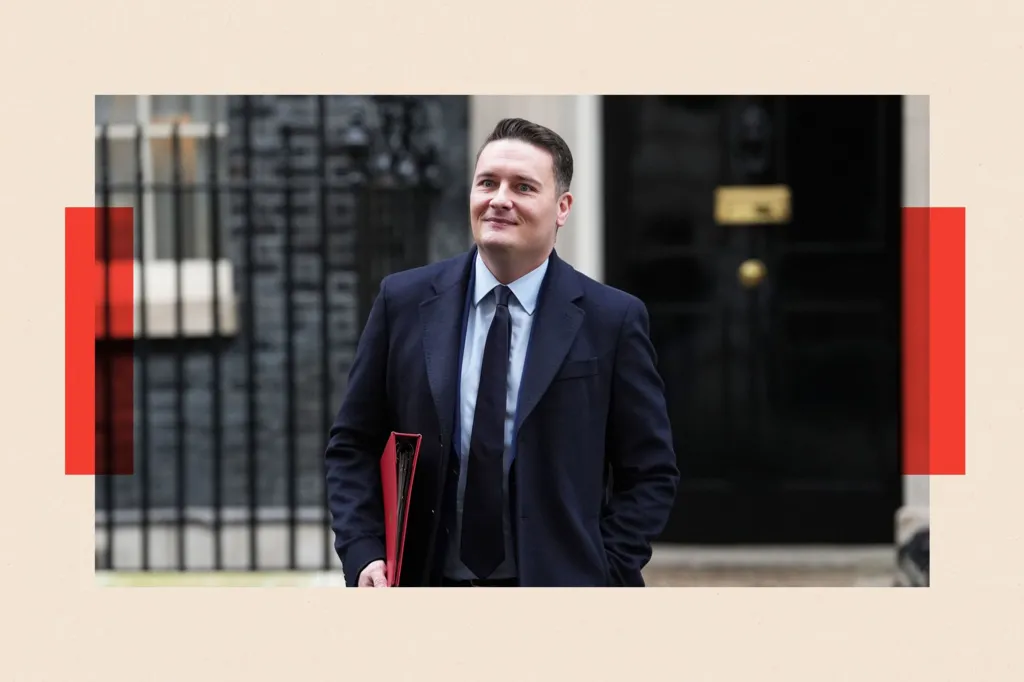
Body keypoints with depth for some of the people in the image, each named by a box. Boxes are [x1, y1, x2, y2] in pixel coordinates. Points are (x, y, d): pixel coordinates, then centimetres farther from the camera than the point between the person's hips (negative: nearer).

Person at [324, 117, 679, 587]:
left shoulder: (611, 320, -1)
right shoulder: (404, 302, 4)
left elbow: (650, 473, 2)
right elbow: (353, 446, 8)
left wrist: (603, 575, -9)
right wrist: (363, 552, -7)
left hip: (555, 584, -1)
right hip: (427, 582, 2)